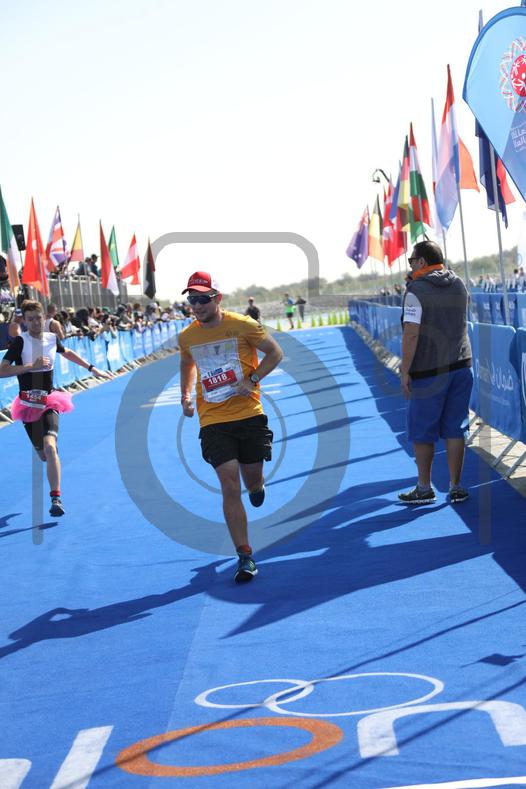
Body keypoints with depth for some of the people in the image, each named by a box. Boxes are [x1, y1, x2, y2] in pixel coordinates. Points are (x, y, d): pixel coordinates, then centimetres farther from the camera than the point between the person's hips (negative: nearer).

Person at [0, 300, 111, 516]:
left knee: (50, 446, -23)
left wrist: (92, 369, 28)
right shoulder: (20, 341, -11)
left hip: (49, 403, 1)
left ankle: (56, 498, -20)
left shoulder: (52, 338, 1)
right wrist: (31, 366, -24)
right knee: (43, 454, 11)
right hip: (28, 405, -1)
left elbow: (67, 353, 25)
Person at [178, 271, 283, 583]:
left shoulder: (242, 325, -7)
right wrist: (186, 396, 11)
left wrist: (252, 380, -13)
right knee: (229, 487, -9)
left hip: (248, 414, -1)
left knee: (252, 480, 9)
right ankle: (245, 557, -5)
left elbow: (275, 353, 0)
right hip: (213, 420, 1)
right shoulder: (187, 337, 4)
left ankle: (257, 484, 50)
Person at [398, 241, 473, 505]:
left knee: (422, 431, 7)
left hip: (429, 371, -6)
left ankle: (424, 489, 13)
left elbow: (411, 334, -17)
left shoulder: (416, 290, -11)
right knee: (455, 429, 10)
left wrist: (405, 371, -12)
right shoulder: (459, 285, 8)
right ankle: (456, 488, 12)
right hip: (461, 365, 6)